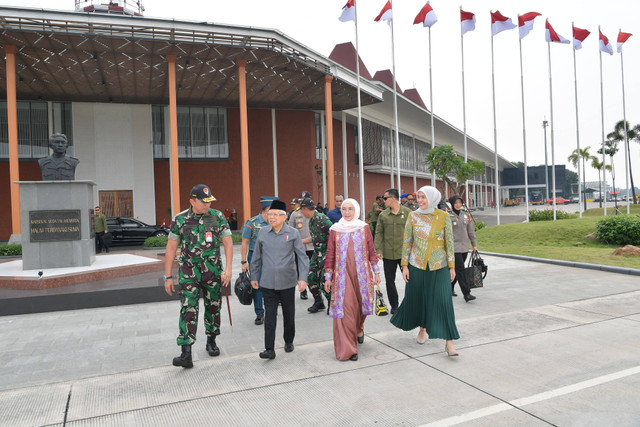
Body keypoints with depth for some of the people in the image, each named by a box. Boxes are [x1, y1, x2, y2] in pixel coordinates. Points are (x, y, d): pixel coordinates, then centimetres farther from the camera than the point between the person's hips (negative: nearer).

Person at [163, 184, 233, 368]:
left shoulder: (218, 217, -1)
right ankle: (186, 353, -9)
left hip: (213, 271, 2)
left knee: (213, 307, 12)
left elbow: (228, 243, 0)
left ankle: (211, 341, 32)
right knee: (188, 309, -9)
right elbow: (171, 248, 0)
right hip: (189, 272, -1)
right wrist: (168, 277, -1)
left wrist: (228, 269, -8)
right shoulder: (180, 220, -3)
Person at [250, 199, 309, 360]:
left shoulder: (293, 233, -5)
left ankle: (289, 341, 34)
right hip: (268, 282, 1)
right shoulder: (263, 232, 1)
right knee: (269, 316, 0)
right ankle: (269, 349, 6)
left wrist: (303, 278, -12)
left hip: (287, 282, -1)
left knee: (289, 314, 14)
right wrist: (254, 277, 13)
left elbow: (302, 256, -4)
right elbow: (257, 256, 10)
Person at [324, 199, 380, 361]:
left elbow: (371, 251, 8)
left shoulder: (364, 228, 4)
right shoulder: (335, 230, 2)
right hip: (343, 274, -1)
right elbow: (330, 255, 5)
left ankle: (359, 329, 43)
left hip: (361, 274, 1)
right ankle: (347, 349, 2)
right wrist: (328, 277, 3)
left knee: (360, 304, 10)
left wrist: (376, 272, 6)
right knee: (345, 308, -6)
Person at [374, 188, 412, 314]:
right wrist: (378, 250, -5)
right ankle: (394, 305, 23)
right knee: (389, 280, 9)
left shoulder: (408, 213, -2)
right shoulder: (383, 215, 5)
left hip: (404, 253, -3)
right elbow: (378, 233, 4)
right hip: (388, 254, 3)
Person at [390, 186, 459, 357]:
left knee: (443, 301, -7)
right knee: (417, 298, 10)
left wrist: (452, 266, 0)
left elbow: (449, 242, 2)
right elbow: (407, 241, 3)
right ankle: (422, 328, 37)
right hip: (417, 265, 2)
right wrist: (405, 265, 0)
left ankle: (449, 342, -2)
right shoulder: (413, 216, 0)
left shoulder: (443, 216, -2)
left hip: (439, 266, -1)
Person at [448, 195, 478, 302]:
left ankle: (450, 288, 29)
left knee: (458, 270, 12)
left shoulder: (466, 214, 9)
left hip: (465, 247, 6)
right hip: (454, 247, -6)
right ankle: (467, 293, -11)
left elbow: (471, 230, 15)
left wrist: (474, 244, 14)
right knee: (460, 270, -11)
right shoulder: (448, 216, -6)